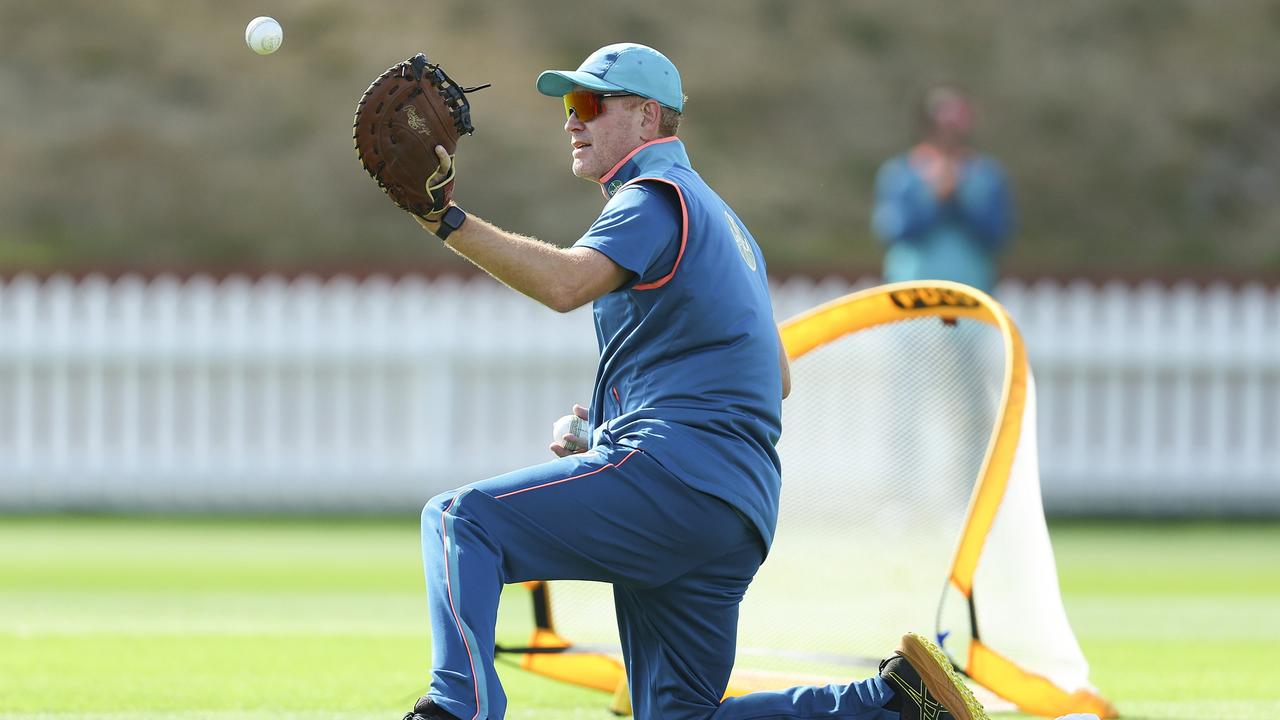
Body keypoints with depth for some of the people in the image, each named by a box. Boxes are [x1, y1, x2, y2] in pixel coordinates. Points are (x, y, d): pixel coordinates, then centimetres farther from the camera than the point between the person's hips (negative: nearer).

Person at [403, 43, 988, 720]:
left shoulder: (656, 197, -2)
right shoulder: (718, 219, 29)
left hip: (671, 479, -10)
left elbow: (565, 283, -23)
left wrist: (447, 221, -31)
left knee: (461, 517, -16)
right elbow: (775, 379, 31)